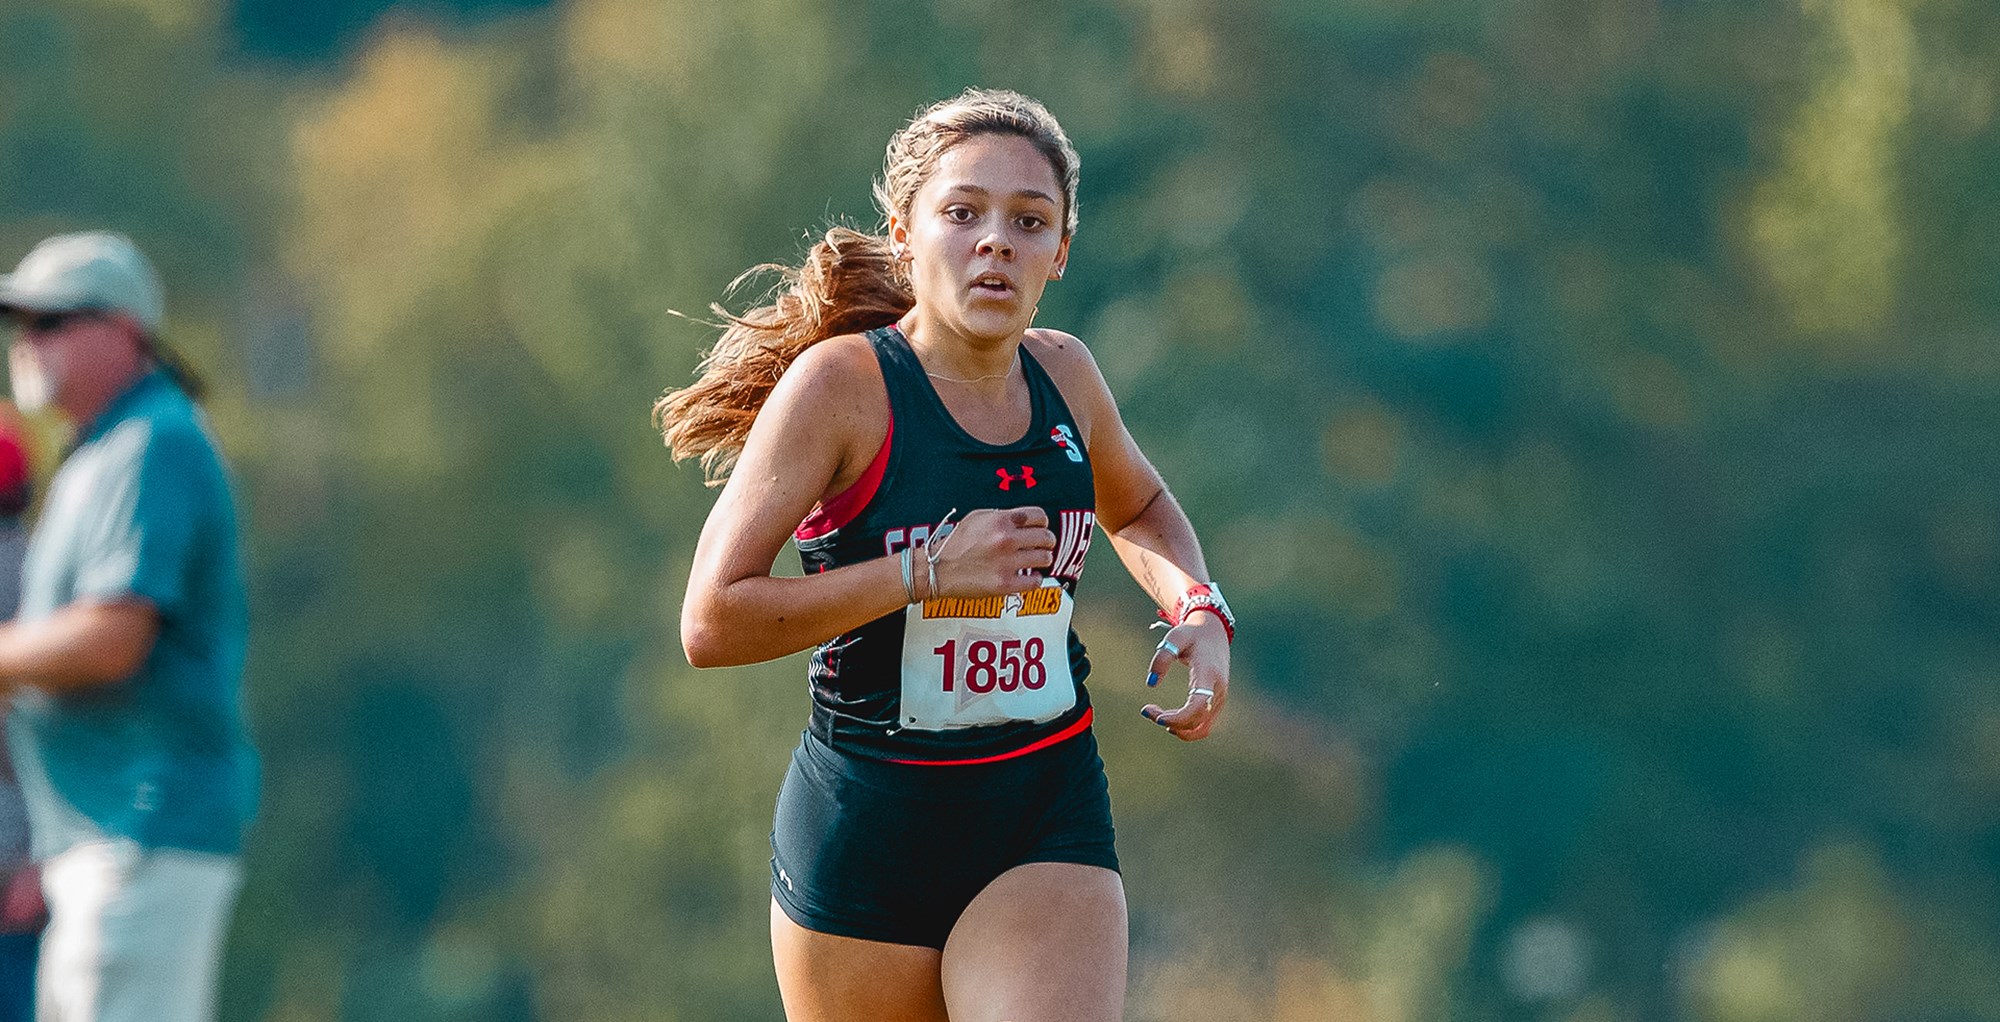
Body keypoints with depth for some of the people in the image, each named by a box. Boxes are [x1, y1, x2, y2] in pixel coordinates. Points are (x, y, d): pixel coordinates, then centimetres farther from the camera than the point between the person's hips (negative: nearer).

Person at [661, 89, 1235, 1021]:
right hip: (868, 827, -3)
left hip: (1047, 819, 3)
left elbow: (1137, 507, 28)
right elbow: (712, 622, -18)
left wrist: (1198, 609, 7)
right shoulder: (840, 385, -12)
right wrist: (929, 572, -21)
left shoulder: (1062, 375, 3)